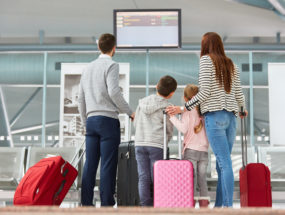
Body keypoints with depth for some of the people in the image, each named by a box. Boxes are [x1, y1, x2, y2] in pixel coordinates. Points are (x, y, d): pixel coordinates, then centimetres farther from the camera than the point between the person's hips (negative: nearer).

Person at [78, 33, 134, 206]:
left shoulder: (88, 68, 19)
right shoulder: (111, 65, -3)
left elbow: (81, 99, 20)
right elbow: (113, 92, -16)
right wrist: (130, 112, -7)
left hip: (91, 120, 7)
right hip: (108, 119, -6)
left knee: (90, 164, 6)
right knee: (108, 165, -5)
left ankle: (86, 204, 6)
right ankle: (106, 204, -5)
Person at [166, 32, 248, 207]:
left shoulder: (206, 60, -1)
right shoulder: (231, 65, 16)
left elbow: (205, 92, -10)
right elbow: (238, 93, 13)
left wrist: (183, 108, -5)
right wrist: (242, 109, 33)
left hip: (215, 116, -6)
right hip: (231, 117, 6)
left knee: (224, 162, -11)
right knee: (222, 163, 7)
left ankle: (229, 206, -13)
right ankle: (219, 205, 8)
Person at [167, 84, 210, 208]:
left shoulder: (187, 111, -3)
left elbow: (184, 129, -13)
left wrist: (172, 117, -8)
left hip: (191, 150, -4)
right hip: (204, 151, 4)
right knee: (202, 178, 7)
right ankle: (204, 203, 3)